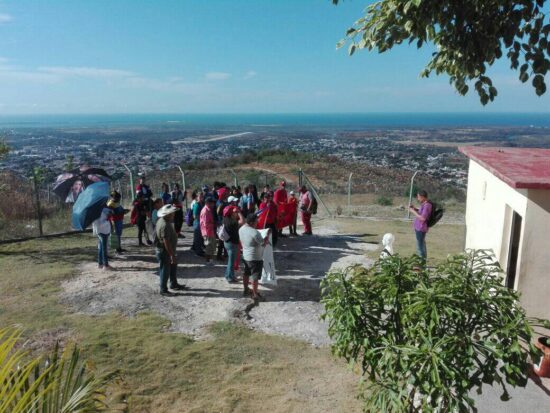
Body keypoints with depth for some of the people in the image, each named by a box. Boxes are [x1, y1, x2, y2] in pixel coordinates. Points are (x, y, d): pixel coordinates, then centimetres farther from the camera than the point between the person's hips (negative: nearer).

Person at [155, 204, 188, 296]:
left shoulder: (162, 220, 4)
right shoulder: (165, 225, -29)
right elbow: (166, 242, -30)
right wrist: (172, 255, -25)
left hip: (168, 250, 10)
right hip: (164, 251, -10)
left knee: (173, 267, 23)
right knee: (165, 271, 4)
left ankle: (174, 284, 39)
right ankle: (163, 290, 18)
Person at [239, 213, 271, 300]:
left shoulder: (241, 229, -5)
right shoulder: (255, 233, -29)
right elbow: (264, 243, -20)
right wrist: (268, 234, -11)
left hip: (245, 256, 8)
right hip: (255, 258, -8)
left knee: (246, 273, 22)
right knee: (255, 277, 5)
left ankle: (246, 290, 38)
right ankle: (255, 295, 16)